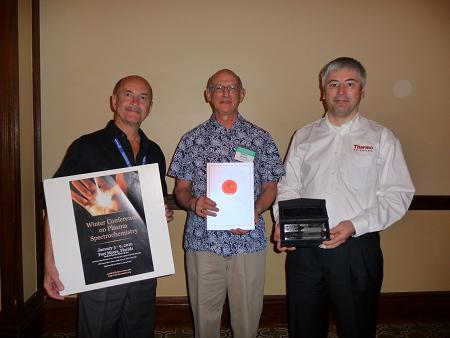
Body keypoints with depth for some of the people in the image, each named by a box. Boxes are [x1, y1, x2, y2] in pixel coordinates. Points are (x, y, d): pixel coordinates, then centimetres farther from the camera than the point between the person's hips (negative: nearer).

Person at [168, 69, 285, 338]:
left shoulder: (261, 138, 4)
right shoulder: (192, 139, 5)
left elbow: (270, 187, 5)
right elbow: (181, 189, 6)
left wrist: (255, 210, -14)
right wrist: (193, 202, -16)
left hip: (248, 238, 0)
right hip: (202, 238, 1)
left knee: (247, 314, 12)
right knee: (205, 313, 13)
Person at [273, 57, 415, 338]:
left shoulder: (382, 138, 2)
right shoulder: (303, 136, 10)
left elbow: (398, 195, -4)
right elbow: (288, 188, 9)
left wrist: (355, 225, -17)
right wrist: (282, 222, -8)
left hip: (356, 250, -2)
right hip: (303, 249, 2)